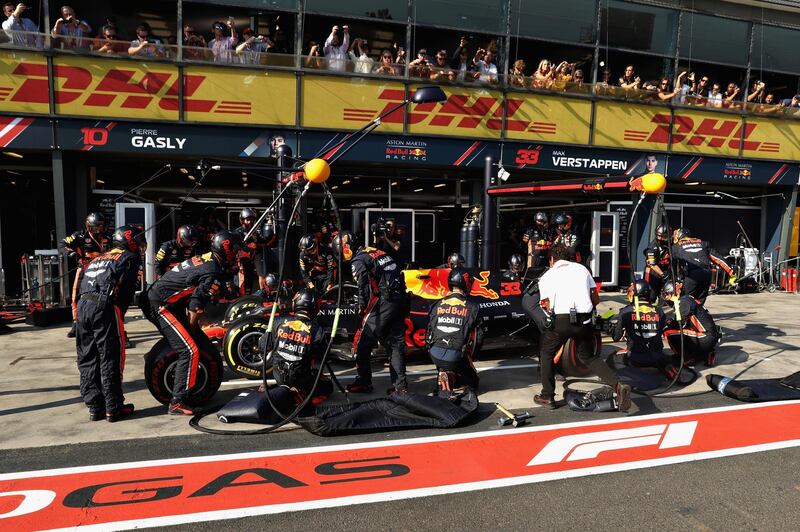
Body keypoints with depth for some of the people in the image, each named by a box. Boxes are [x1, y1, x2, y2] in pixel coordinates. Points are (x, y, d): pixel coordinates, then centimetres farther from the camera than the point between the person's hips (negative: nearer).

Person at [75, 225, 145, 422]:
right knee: (110, 359, -1)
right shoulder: (130, 258, 7)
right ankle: (113, 408, 4)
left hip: (83, 305, 8)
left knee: (87, 359, 11)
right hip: (104, 307, -8)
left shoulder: (99, 258, 29)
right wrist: (120, 315, 8)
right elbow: (128, 291, -1)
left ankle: (94, 407, 17)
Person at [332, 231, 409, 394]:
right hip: (401, 300, 8)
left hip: (383, 303, -8)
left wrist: (362, 309, 2)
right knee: (396, 343, 12)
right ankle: (400, 385, 14)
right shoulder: (377, 252, 21)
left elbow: (364, 289, -12)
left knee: (363, 342, 6)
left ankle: (364, 382, 14)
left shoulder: (358, 261, -4)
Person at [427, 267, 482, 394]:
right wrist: (470, 357, 15)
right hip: (456, 356, -3)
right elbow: (477, 337, 0)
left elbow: (428, 332, 9)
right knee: (472, 381, 20)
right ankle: (453, 379, -11)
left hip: (435, 355, 4)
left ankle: (444, 375, 0)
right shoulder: (471, 307, -1)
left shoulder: (437, 305, 6)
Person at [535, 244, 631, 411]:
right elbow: (596, 300, 15)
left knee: (546, 353, 20)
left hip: (560, 320, -3)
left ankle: (547, 396, 22)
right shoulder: (581, 268, 17)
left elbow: (548, 307, 7)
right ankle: (618, 386, 2)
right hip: (584, 320, 3)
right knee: (588, 357, 21)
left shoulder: (546, 276, 10)